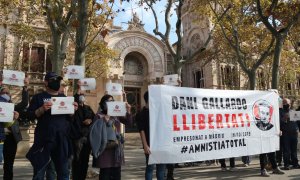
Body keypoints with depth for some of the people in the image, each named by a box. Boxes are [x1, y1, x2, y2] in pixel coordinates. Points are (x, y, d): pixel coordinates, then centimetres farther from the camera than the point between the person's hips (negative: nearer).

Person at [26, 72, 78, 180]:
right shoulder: (38, 97, 3)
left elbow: (70, 119, 16)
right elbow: (29, 116, -4)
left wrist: (73, 110, -4)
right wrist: (42, 109, -20)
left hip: (62, 140, 3)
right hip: (44, 140, -3)